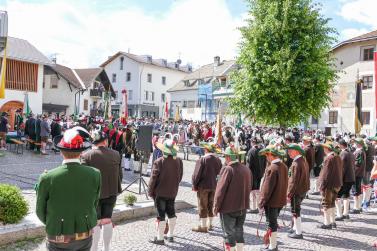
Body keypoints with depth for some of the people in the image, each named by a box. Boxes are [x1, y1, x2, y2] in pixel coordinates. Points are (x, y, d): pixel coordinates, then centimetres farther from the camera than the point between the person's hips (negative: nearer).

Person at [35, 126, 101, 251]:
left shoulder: (47, 178, -18)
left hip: (59, 240, -2)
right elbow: (94, 205, -2)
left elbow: (41, 212, -5)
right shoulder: (95, 175, -13)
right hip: (86, 236, 2)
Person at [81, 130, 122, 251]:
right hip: (111, 193, 3)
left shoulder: (86, 155, -13)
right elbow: (120, 175, 3)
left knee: (95, 222, 9)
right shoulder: (115, 154, -4)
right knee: (107, 220, 14)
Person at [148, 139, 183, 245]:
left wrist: (150, 191, -3)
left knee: (161, 215, 1)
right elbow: (180, 176, 6)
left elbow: (153, 178, -14)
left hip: (160, 192, -5)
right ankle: (170, 235, 28)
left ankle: (160, 238, 8)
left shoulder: (159, 162, -18)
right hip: (172, 192, 5)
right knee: (171, 213, 18)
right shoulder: (179, 161, -2)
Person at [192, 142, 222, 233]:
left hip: (203, 186, -6)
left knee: (203, 207, 3)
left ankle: (203, 226, 8)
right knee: (211, 205, 16)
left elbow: (197, 174, -14)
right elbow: (219, 173, 10)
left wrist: (194, 185, -4)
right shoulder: (218, 160, 2)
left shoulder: (202, 160, -16)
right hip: (214, 186, 6)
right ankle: (209, 224, 26)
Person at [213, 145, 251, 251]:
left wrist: (216, 206, -9)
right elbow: (249, 187, 11)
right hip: (243, 207, 6)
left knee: (229, 234, 5)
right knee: (239, 232, 19)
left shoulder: (227, 169, -19)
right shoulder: (247, 169, 2)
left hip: (228, 208, -6)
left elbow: (220, 190, -18)